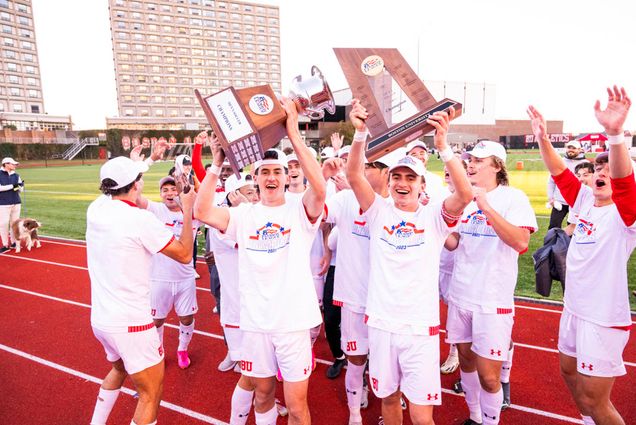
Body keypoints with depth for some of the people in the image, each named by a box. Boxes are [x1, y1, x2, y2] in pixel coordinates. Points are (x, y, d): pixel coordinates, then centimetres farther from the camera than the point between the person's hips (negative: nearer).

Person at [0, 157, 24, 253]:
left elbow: (20, 190, 10)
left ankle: (14, 242, 20)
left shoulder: (16, 175, 9)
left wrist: (20, 186, -11)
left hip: (16, 202, 5)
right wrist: (12, 186, -18)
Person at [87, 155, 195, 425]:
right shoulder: (141, 219, -21)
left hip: (99, 319, 8)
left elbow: (116, 197, 22)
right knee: (151, 394, 8)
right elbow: (185, 254, -12)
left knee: (119, 369, 33)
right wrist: (187, 211, -4)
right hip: (130, 324, -8)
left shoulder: (96, 209, -2)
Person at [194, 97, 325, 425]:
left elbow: (319, 188, -26)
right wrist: (217, 164, -15)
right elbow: (201, 212, -11)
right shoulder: (244, 215, 1)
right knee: (263, 392, 23)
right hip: (255, 321, 3)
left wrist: (293, 134, -27)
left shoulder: (300, 210, -6)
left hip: (294, 320, -3)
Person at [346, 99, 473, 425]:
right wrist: (360, 133, -28)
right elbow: (353, 175, -13)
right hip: (381, 323, 2)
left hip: (420, 327, -2)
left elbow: (465, 194, -21)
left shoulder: (434, 217, -3)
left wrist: (443, 146, -33)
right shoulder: (379, 212, 0)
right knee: (388, 398, 19)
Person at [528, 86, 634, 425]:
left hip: (605, 317, -7)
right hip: (574, 308, 8)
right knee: (569, 370, 24)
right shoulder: (585, 199, 2)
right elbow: (559, 172, 1)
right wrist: (542, 138, -14)